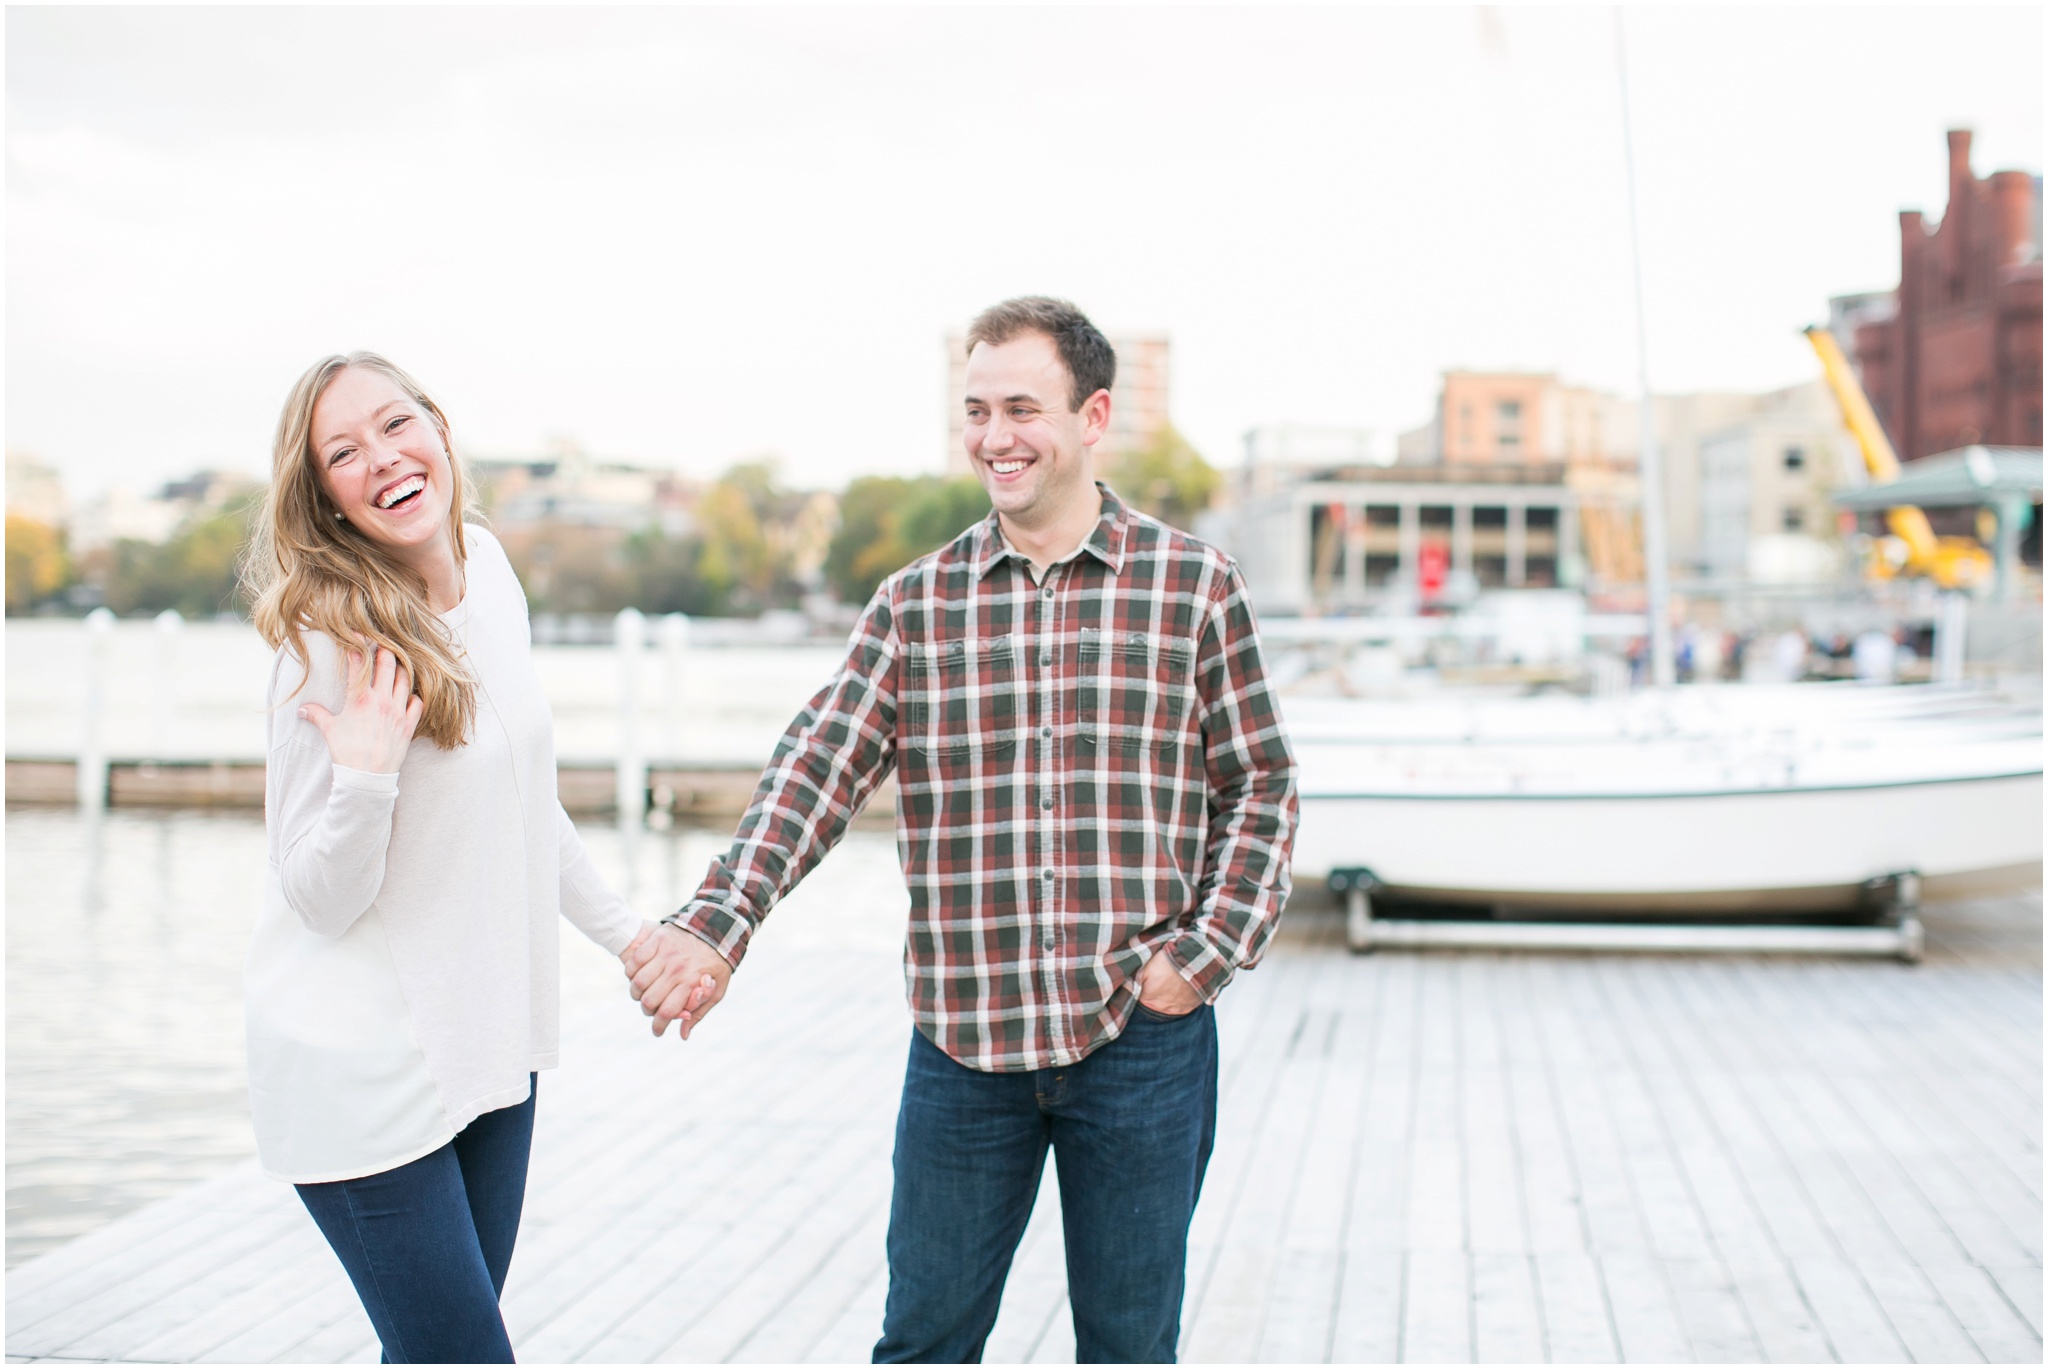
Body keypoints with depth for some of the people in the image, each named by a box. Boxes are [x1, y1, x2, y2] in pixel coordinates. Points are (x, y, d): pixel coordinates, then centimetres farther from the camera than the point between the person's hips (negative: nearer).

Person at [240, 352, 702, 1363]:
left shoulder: (488, 570, 2)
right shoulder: (330, 646, -19)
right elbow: (321, 899, -16)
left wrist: (623, 930, 21)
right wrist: (365, 776, -33)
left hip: (491, 1042, 7)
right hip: (362, 1068, -7)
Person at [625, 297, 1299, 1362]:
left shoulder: (1196, 586, 0)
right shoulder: (915, 605, 4)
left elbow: (1258, 787, 5)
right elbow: (815, 770, -5)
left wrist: (1206, 952, -6)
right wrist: (714, 926, -20)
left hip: (1144, 1036, -1)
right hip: (965, 1038, 1)